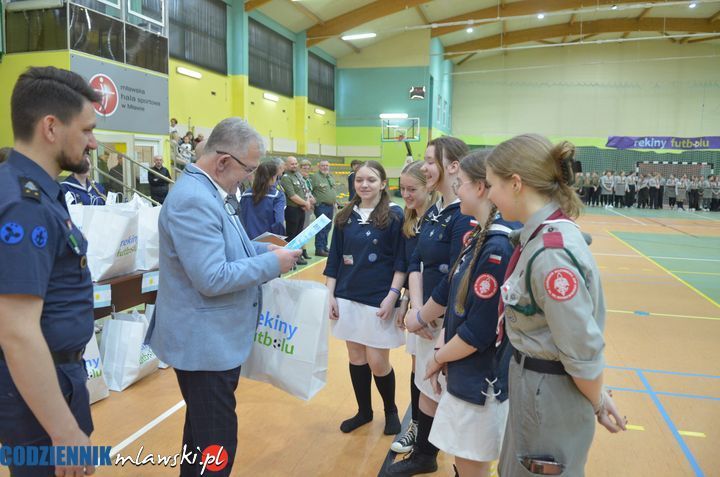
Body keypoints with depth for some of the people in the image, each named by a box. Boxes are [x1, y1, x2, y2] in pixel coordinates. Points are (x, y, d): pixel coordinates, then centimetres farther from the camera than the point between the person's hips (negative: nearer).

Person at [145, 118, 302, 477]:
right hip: (204, 341, -11)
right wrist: (272, 264, -20)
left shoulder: (211, 192, 7)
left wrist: (261, 249, 3)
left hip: (212, 337, 11)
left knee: (203, 428, 26)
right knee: (217, 438, 3)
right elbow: (212, 279, -29)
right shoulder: (193, 199, -25)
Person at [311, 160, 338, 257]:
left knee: (328, 227, 12)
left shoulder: (331, 177, 16)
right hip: (321, 206, -8)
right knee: (321, 228, -7)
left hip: (330, 206, 8)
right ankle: (319, 249, -1)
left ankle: (324, 247, 22)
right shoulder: (315, 177, -8)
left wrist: (335, 202, 18)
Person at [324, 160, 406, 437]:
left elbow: (401, 261, -7)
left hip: (379, 299, -4)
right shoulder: (345, 217, 6)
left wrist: (392, 295, -14)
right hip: (348, 298, 4)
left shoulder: (394, 215, -6)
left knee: (377, 361, 1)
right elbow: (334, 259, 9)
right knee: (356, 357, 12)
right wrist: (330, 294, 4)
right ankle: (364, 411, 33)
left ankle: (391, 411, 28)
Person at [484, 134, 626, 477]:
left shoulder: (552, 252, -29)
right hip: (532, 381, 8)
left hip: (551, 393, -8)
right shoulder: (543, 234, 0)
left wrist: (598, 403, -11)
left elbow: (583, 351, -23)